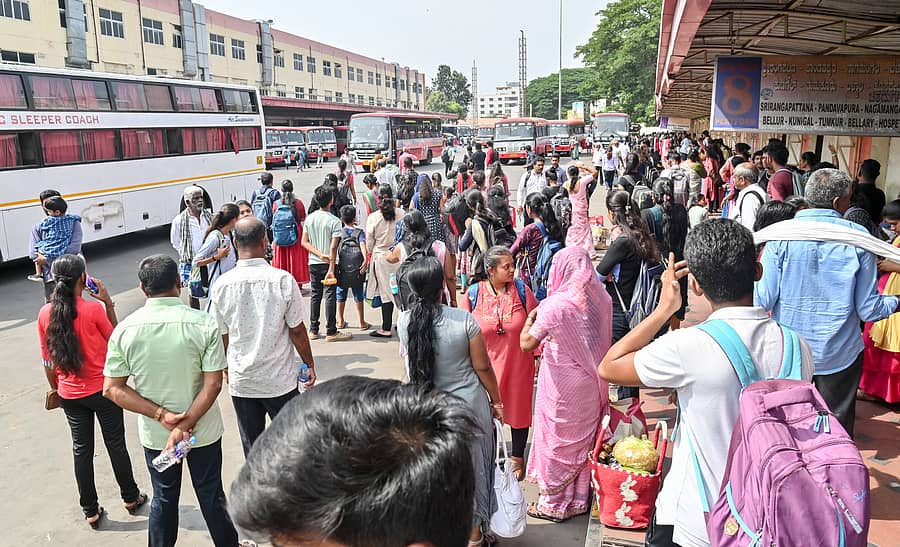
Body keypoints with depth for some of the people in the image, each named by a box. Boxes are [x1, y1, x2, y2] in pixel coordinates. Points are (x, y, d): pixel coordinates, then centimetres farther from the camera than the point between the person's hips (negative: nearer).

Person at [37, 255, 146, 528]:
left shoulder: (45, 314, -7)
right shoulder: (94, 309, -20)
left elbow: (48, 361, 2)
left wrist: (56, 388, 16)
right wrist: (108, 303, -6)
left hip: (70, 394, 3)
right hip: (102, 390, -3)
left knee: (81, 449, 14)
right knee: (115, 444, 13)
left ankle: (90, 511, 25)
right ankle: (131, 497, 29)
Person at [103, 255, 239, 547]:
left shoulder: (124, 330, -11)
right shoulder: (204, 324, -18)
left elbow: (113, 389, -10)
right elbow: (213, 384, -20)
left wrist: (162, 415, -14)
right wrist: (185, 425, -18)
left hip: (154, 434, 2)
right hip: (203, 431, -1)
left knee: (163, 498, 21)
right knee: (211, 495, 17)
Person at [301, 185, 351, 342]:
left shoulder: (309, 218, 3)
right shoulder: (334, 221, -13)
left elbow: (304, 242, 0)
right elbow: (333, 247, -16)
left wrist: (319, 254, -6)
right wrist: (331, 269, -16)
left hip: (313, 263, 5)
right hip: (328, 264, -5)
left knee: (315, 295, 13)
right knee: (330, 296, 0)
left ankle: (313, 330, 18)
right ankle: (331, 332, 5)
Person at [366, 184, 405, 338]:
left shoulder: (373, 217, -10)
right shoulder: (401, 213, -6)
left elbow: (369, 243, -2)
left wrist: (372, 253, 18)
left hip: (381, 256, -2)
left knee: (386, 293, 3)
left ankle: (386, 329, 8)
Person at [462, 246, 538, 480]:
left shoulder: (522, 290, -7)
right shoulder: (474, 294, -8)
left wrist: (537, 356, 0)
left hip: (518, 363, 0)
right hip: (486, 365, 0)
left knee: (518, 408, 13)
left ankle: (517, 457, 34)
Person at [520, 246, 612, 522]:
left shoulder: (555, 305, -23)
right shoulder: (602, 299, -4)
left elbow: (526, 344, -21)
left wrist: (530, 318, -4)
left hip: (562, 385, -6)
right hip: (591, 383, 6)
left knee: (556, 439, 10)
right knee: (584, 437, 20)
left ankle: (554, 504, 25)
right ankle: (581, 497, 36)